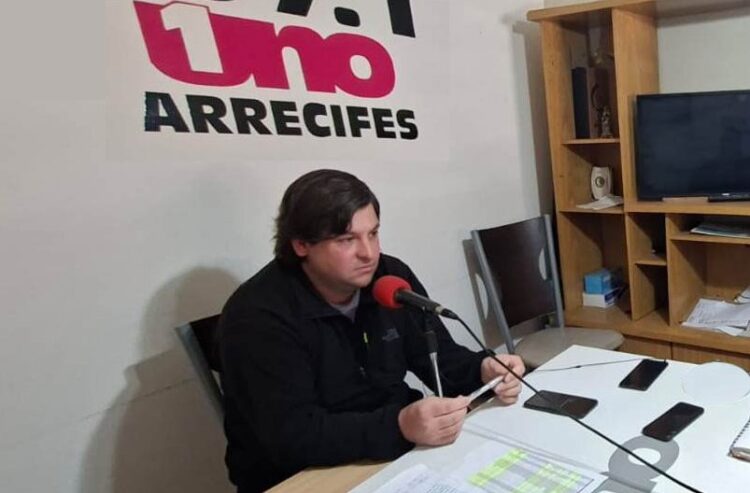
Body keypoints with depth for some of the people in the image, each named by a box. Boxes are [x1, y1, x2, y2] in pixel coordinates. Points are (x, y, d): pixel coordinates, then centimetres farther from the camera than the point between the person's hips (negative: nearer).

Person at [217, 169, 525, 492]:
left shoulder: (392, 277, -3)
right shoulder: (257, 316, -21)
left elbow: (441, 358, 4)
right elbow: (291, 435, -28)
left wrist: (482, 370, -18)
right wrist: (400, 427, -39)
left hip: (397, 453, 6)